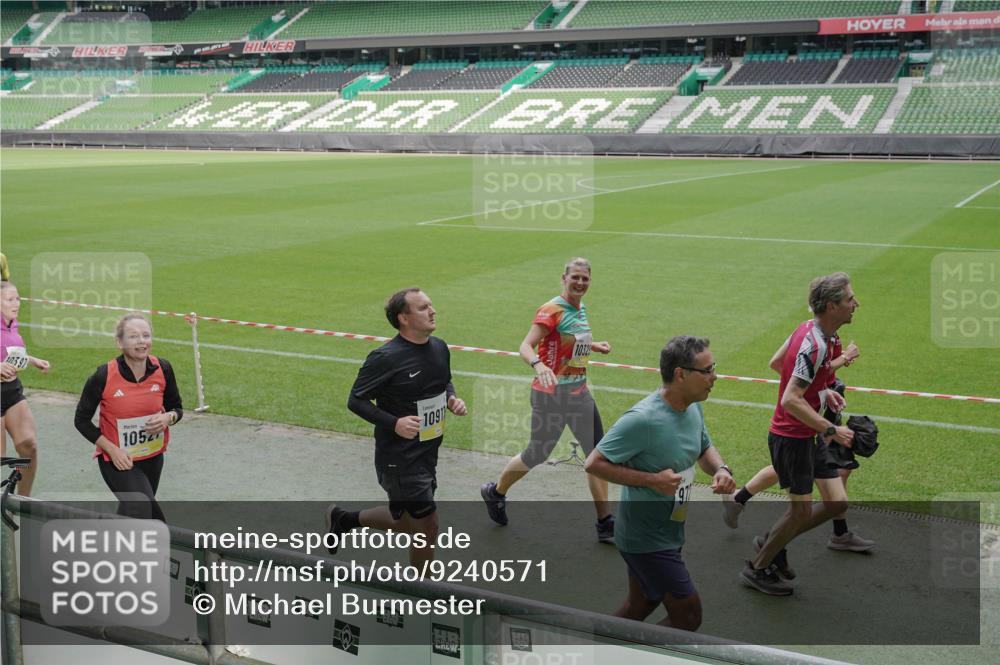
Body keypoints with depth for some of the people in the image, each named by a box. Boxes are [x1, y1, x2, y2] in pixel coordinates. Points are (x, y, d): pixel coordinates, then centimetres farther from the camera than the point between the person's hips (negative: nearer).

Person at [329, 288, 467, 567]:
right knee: (427, 525, -3)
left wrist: (452, 398, -1)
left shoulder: (439, 348, 3)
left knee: (410, 521, 18)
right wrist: (394, 424, -26)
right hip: (399, 457, -8)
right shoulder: (386, 358, -19)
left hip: (427, 452, 8)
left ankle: (343, 519, 37)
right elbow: (356, 400, -14)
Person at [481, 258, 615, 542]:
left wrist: (594, 345, 12)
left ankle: (605, 524, 15)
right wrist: (538, 364, -46)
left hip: (579, 393, 8)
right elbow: (526, 346, -26)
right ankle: (495, 492, 34)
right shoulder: (552, 310, -16)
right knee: (537, 454, 6)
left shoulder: (581, 309, 8)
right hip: (551, 395, -7)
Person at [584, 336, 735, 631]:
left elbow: (705, 449, 19)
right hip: (647, 540, -9)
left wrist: (720, 469, -4)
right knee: (688, 617, -1)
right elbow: (594, 463, -21)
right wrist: (652, 480, -26)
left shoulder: (693, 408, 1)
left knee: (638, 609, 21)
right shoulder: (642, 419, -26)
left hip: (669, 534, 9)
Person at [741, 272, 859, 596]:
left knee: (837, 502, 9)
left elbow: (779, 362, 19)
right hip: (791, 438, -9)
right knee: (801, 511, 2)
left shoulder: (808, 328, 3)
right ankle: (758, 568, 22)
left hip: (809, 436, 9)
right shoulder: (814, 345, -26)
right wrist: (831, 430, -28)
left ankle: (771, 542, 26)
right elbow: (791, 401, -31)